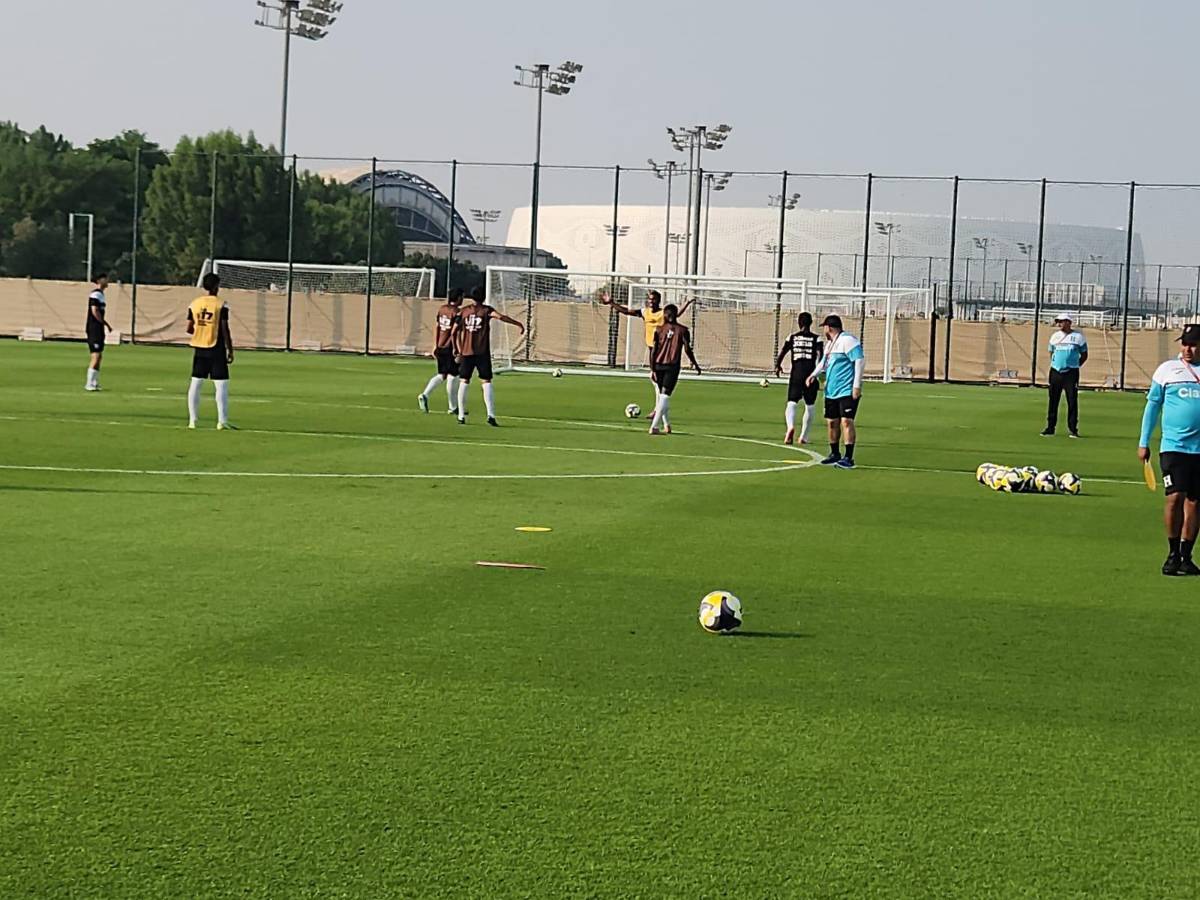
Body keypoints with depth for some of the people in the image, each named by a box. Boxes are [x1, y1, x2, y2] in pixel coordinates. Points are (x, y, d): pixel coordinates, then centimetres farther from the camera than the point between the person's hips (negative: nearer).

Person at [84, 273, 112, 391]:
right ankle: (89, 384, -11)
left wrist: (106, 324, 15)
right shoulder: (95, 294, -14)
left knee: (98, 356, 12)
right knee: (96, 356, -11)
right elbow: (95, 311, -20)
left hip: (98, 329, 10)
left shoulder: (100, 294, 17)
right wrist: (105, 323, -12)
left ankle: (94, 383, 17)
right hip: (94, 329, -10)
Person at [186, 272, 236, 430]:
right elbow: (225, 330, -11)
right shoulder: (221, 305, -9)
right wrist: (230, 350, -4)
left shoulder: (194, 304, 3)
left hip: (199, 349, 4)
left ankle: (192, 420, 11)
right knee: (221, 386, -2)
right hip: (216, 349, -4)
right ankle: (222, 421, -6)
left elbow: (189, 329, 4)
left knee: (195, 384, 10)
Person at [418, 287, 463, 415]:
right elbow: (454, 332, -18)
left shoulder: (442, 309, 8)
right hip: (450, 347, -7)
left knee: (441, 375, 17)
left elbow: (436, 327, 11)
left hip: (440, 347, 7)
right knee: (452, 376, 2)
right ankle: (453, 408, 10)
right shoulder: (457, 312, -14)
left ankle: (424, 395, 0)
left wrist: (435, 345, 16)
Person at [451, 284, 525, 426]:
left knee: (464, 382, 9)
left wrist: (457, 348, 21)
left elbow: (454, 331, 8)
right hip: (482, 353, -3)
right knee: (486, 382, -2)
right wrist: (518, 324, -19)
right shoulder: (486, 310, -2)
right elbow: (500, 317, -19)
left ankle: (461, 416, 7)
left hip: (466, 352, 3)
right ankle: (491, 415, -13)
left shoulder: (464, 311, 8)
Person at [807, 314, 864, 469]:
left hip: (847, 391, -9)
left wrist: (857, 385, -20)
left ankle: (848, 458, -14)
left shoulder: (847, 340, -12)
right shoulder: (829, 343, 17)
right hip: (831, 391, 9)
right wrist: (815, 374, 10)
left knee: (846, 421, -14)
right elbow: (824, 361, 29)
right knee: (832, 422, 11)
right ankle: (834, 455, 24)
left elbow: (860, 360, -18)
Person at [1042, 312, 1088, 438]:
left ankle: (1072, 429, -1)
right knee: (1053, 400, 2)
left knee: (1072, 401, -5)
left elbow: (1084, 355, 8)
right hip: (1055, 372, 3)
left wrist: (1074, 366, 2)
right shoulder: (1055, 336, 11)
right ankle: (1050, 427, 6)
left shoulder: (1078, 337, 1)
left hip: (1071, 373, -3)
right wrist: (1055, 365, 10)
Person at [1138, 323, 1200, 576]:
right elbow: (1152, 405, 9)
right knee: (1175, 497, -12)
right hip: (1173, 447, -2)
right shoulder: (1167, 370, 5)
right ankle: (1173, 553, 3)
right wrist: (1144, 442, 6)